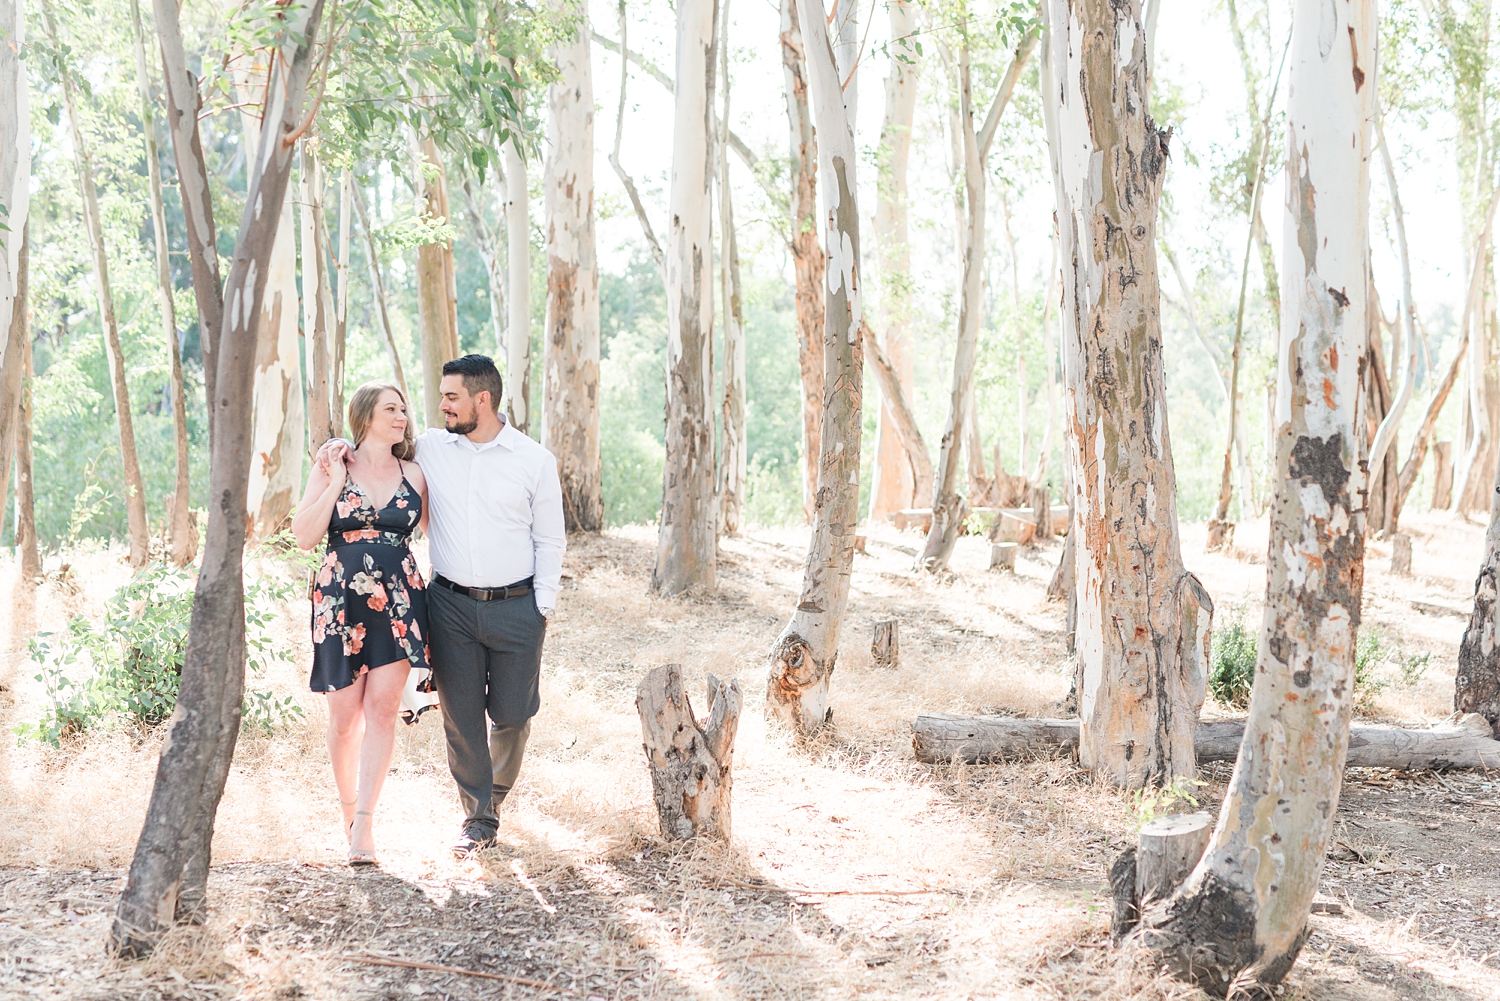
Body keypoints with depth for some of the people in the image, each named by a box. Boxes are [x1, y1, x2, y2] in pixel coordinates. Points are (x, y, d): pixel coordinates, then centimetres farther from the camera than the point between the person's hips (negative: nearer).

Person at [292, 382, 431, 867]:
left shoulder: (413, 474, 9)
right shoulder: (332, 466, 1)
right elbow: (304, 535, -5)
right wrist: (336, 484, -10)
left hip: (397, 600, 2)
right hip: (341, 601, -1)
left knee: (382, 708, -7)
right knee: (344, 714, 4)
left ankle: (364, 825, -8)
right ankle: (348, 808, 24)